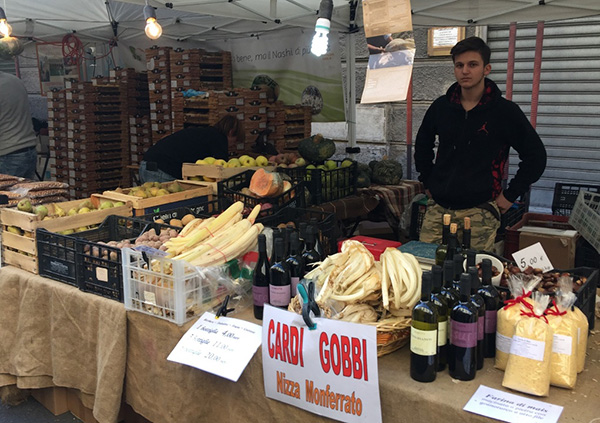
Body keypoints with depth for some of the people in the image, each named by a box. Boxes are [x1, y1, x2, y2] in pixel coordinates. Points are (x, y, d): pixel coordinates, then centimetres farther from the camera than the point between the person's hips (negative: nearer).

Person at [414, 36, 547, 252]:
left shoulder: (505, 110, -3)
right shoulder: (441, 106, 7)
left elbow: (536, 155, 2)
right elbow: (422, 144, 24)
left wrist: (510, 195, 0)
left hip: (479, 211, -3)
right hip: (438, 207, 4)